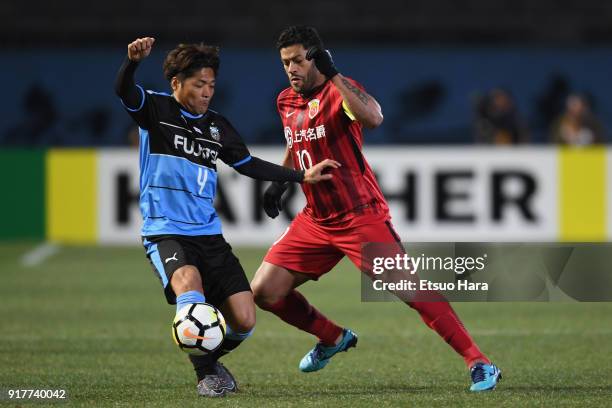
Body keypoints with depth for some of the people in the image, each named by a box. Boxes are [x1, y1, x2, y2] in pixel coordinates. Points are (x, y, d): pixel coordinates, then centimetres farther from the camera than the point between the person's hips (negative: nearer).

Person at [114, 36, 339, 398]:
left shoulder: (217, 126, 15)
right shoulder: (156, 110, 1)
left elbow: (249, 164, 25)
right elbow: (124, 91, -19)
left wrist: (303, 177, 23)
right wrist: (133, 62, -40)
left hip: (209, 235, 5)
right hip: (165, 232, -5)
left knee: (244, 320, -6)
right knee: (189, 283, -36)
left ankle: (209, 359, 26)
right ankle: (206, 374, -19)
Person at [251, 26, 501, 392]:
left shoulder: (340, 90, -14)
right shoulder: (286, 101, 9)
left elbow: (373, 118, -38)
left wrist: (334, 76, -37)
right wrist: (279, 181, 19)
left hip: (361, 217, -7)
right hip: (316, 221, 7)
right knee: (263, 291, 2)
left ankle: (480, 364, -12)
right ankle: (333, 339, 25)